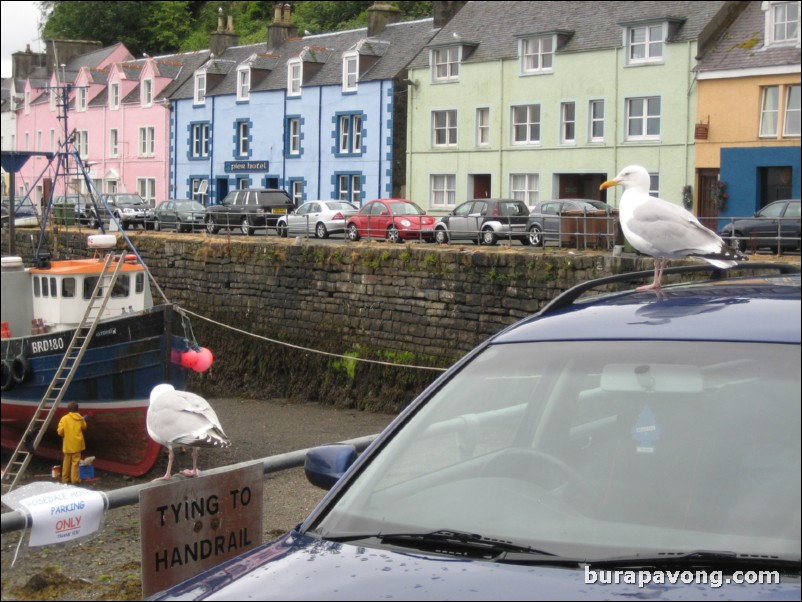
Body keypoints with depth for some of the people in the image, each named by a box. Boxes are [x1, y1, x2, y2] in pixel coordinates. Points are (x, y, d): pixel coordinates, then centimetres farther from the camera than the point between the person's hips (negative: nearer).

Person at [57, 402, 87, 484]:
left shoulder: (64, 418, -7)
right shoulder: (80, 418, -4)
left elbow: (60, 431, -9)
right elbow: (84, 427, 13)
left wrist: (65, 435, 11)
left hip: (67, 444, 1)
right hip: (77, 444, -1)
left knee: (67, 462, 12)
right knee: (75, 461, 1)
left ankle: (65, 478, 17)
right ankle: (75, 479, -3)